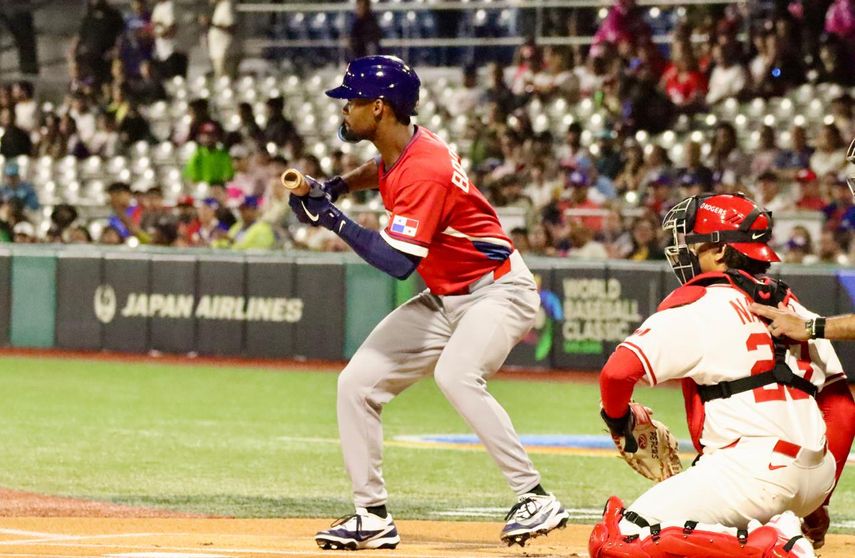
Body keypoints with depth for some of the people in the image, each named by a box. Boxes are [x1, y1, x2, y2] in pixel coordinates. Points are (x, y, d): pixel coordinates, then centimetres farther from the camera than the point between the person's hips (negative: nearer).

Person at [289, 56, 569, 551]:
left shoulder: (423, 171, -26)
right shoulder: (400, 149, 1)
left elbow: (398, 262, -30)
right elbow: (381, 170, 28)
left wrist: (334, 220, -24)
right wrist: (335, 186, 9)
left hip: (497, 290, -10)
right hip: (444, 300, 10)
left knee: (456, 376, -36)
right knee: (357, 383, 3)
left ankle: (536, 499, -31)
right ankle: (372, 516, 9)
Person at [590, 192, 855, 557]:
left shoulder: (696, 305, -2)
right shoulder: (791, 306, 19)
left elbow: (618, 371, -11)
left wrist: (619, 418, 12)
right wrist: (818, 499, 23)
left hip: (752, 470, -8)